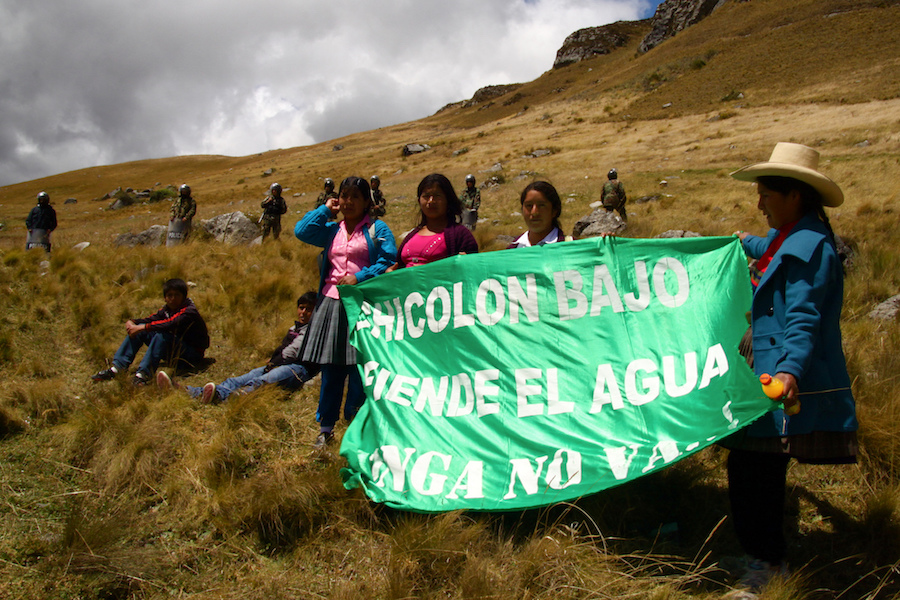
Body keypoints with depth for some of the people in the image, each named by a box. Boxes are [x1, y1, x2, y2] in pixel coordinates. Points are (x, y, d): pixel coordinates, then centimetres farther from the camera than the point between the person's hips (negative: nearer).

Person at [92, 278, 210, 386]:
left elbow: (170, 324, -33)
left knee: (161, 335, -32)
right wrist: (131, 322, -19)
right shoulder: (166, 310, 8)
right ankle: (116, 368, -10)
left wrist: (143, 327, -34)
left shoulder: (189, 311, -18)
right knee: (140, 331, -2)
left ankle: (144, 374, -38)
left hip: (193, 354, -8)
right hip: (174, 351, 8)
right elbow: (150, 319, 0)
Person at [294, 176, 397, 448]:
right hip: (331, 304, 4)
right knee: (330, 369, 6)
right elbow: (301, 231, 5)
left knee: (359, 368, -3)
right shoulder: (331, 230, 18)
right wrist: (326, 209, 11)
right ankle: (326, 427, 16)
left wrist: (360, 277, -13)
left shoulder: (377, 229, 5)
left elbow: (389, 261, -4)